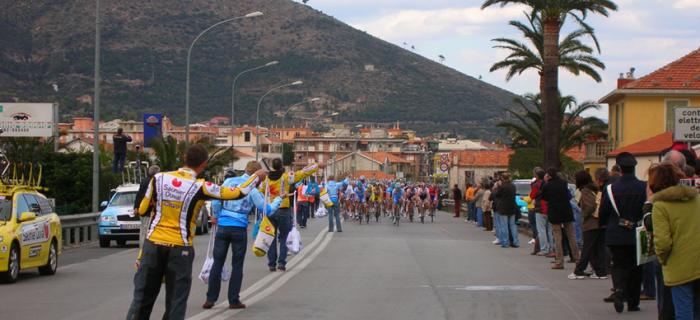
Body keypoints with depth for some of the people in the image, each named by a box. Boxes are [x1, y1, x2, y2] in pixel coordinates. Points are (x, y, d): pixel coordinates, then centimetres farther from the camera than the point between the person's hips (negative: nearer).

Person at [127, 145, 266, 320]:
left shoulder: (159, 178, -2)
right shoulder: (200, 187, -10)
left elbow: (142, 210, 7)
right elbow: (237, 193, -4)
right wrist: (257, 177, 14)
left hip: (154, 243, 3)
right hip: (180, 248, -3)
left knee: (142, 297, 7)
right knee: (176, 302, 6)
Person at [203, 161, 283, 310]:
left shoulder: (229, 181, 3)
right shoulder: (253, 190, -6)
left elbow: (216, 201, 4)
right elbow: (267, 210, -3)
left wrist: (215, 216, 22)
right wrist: (278, 199, 14)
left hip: (223, 226, 3)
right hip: (239, 229, -3)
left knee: (217, 262, 7)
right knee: (237, 265, 7)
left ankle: (211, 298, 7)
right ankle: (234, 301, 9)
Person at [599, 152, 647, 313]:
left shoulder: (610, 189, -7)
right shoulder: (644, 188, -8)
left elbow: (603, 215, -1)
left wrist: (606, 224, 19)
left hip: (616, 236, 0)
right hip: (637, 236, 0)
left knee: (618, 265, 9)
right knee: (635, 268, 12)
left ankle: (619, 290, -19)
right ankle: (633, 302, 15)